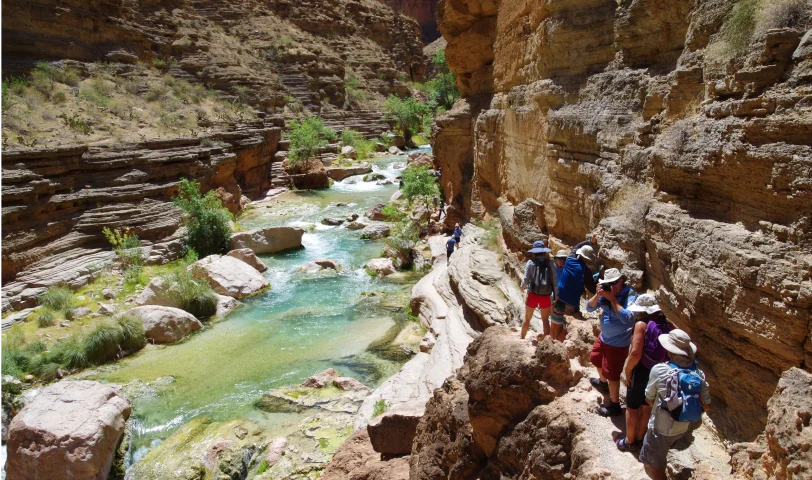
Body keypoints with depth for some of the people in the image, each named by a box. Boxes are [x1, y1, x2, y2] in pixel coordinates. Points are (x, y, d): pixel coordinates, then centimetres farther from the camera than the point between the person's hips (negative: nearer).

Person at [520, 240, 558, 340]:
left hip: (533, 294, -1)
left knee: (527, 318, 15)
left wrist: (523, 287, 15)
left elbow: (526, 280, -6)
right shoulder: (550, 263, -1)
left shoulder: (531, 263, -6)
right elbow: (555, 281, -3)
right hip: (546, 296, 1)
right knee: (545, 320, 16)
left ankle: (522, 339, 25)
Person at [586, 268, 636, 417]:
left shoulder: (631, 296, -24)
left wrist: (612, 299, -35)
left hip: (618, 343, -8)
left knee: (612, 374, 0)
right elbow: (589, 308, -5)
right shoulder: (607, 292, -6)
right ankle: (603, 383, 57)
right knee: (597, 360, 29)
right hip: (604, 337, 8)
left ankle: (614, 406, 17)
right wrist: (598, 295, -23)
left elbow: (627, 318, -35)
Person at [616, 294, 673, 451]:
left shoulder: (641, 324, -21)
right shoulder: (667, 325, -3)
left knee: (632, 408, 14)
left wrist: (627, 371, -13)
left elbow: (636, 353, -27)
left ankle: (629, 441, 28)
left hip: (641, 372, -6)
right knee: (647, 407, 23)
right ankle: (639, 439, 38)